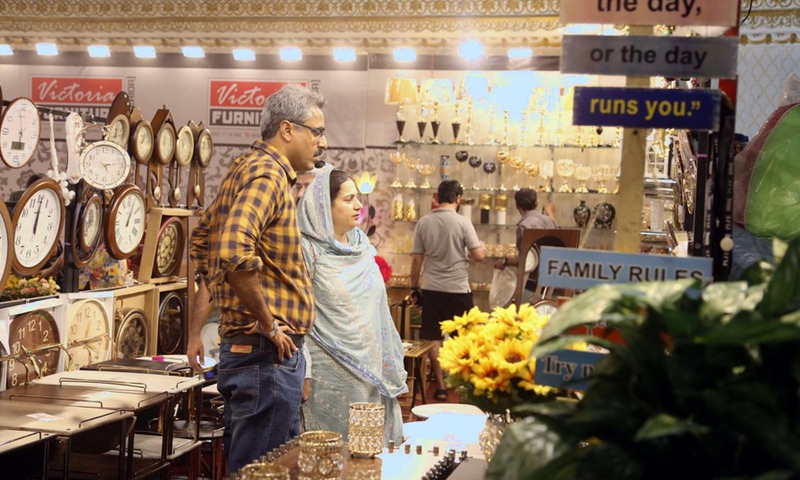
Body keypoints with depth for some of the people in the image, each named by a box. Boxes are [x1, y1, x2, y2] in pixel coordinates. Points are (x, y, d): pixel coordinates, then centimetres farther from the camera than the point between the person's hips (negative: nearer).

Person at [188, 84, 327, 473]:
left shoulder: (247, 168, 16)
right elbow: (235, 252, -30)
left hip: (246, 349, 10)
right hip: (267, 354, -10)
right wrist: (268, 325, -19)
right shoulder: (267, 173, -14)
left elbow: (202, 239, 28)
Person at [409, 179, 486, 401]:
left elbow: (416, 259, 4)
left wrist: (414, 288, 13)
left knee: (433, 338, 7)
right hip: (457, 289, -2)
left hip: (431, 289, 3)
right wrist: (482, 247, 13)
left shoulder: (424, 222, 1)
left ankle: (441, 386, 8)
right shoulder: (463, 222, -9)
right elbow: (479, 256, -10)